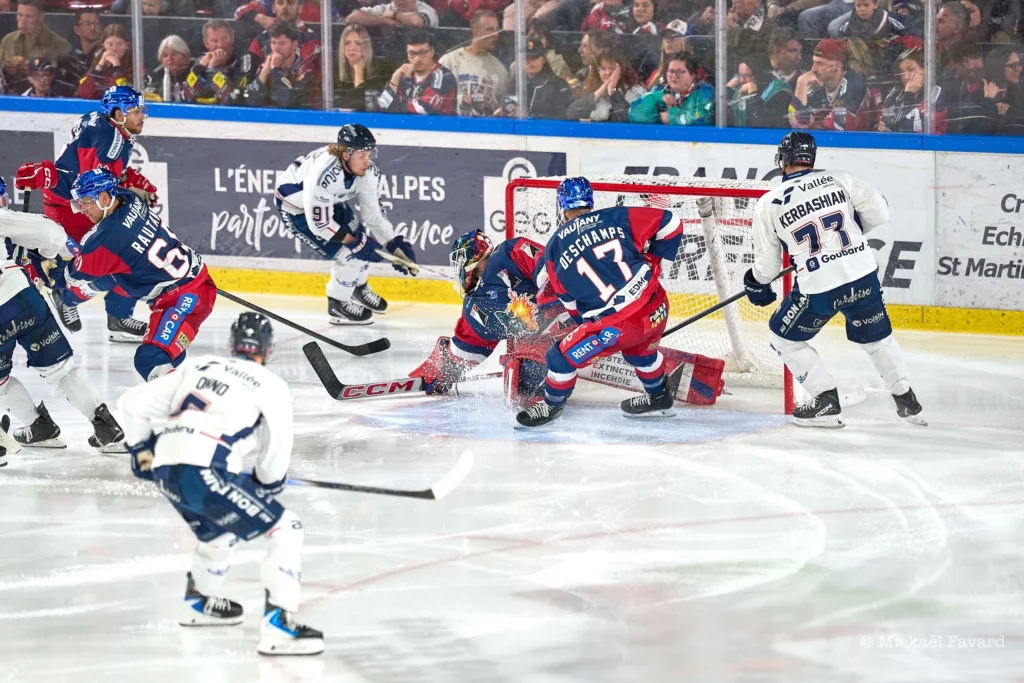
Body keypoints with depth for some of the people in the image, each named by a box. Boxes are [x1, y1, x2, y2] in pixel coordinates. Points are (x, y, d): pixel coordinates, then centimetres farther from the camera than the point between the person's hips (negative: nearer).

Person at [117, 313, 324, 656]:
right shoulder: (271, 386, 8)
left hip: (165, 472, 7)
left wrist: (141, 451, 35)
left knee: (219, 529, 34)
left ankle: (199, 601, 52)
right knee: (285, 530, 1)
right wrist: (264, 485, 28)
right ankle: (277, 627, -12)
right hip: (206, 472, -7)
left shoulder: (196, 368, 23)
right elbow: (276, 458, 7)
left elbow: (132, 404, 21)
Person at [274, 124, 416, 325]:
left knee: (362, 238, 8)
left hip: (330, 201, 7)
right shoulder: (323, 175, -42)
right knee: (348, 251, -15)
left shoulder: (367, 172, -20)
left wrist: (395, 244, -19)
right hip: (295, 208, -7)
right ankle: (337, 306, 3)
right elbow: (319, 223, -34)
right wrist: (354, 241, -26)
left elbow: (373, 213, -10)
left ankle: (358, 287, 36)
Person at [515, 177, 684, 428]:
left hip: (616, 324, -5)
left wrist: (584, 320, 30)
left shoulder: (555, 247, 2)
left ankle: (552, 404, 33)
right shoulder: (616, 217, 3)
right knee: (639, 348, 37)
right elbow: (669, 224, 4)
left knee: (562, 357, 13)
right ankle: (660, 398, 53)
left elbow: (566, 296, 13)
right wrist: (652, 261, 19)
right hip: (657, 308, 5)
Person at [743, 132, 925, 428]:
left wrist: (757, 283, 29)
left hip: (818, 289, -3)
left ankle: (826, 402, 11)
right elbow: (879, 213, 4)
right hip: (863, 276, 3)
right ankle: (906, 400, 26)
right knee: (876, 336, 25)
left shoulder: (768, 204, 0)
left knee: (783, 337, 19)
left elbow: (767, 261, 7)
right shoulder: (840, 180, 3)